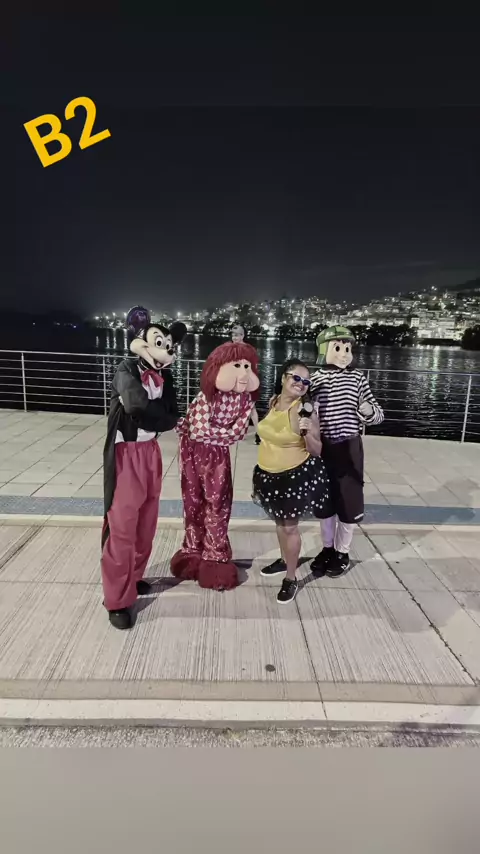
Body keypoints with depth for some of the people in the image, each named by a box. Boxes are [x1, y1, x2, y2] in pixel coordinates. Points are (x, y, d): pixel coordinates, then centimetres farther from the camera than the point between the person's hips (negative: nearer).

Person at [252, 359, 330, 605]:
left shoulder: (305, 410, -19)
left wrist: (307, 432, -34)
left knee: (290, 526, 4)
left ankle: (291, 579, 21)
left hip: (297, 476, -6)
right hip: (269, 474, 6)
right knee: (279, 521, 23)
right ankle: (284, 560, 46)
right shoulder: (273, 401, 0)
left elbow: (316, 450, -14)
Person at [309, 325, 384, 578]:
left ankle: (342, 553, 27)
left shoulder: (357, 378, -3)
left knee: (348, 500, 7)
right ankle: (327, 548, 34)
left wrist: (369, 411, -20)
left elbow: (377, 414, 1)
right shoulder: (314, 379, -2)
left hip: (349, 448, -1)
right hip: (322, 448, 1)